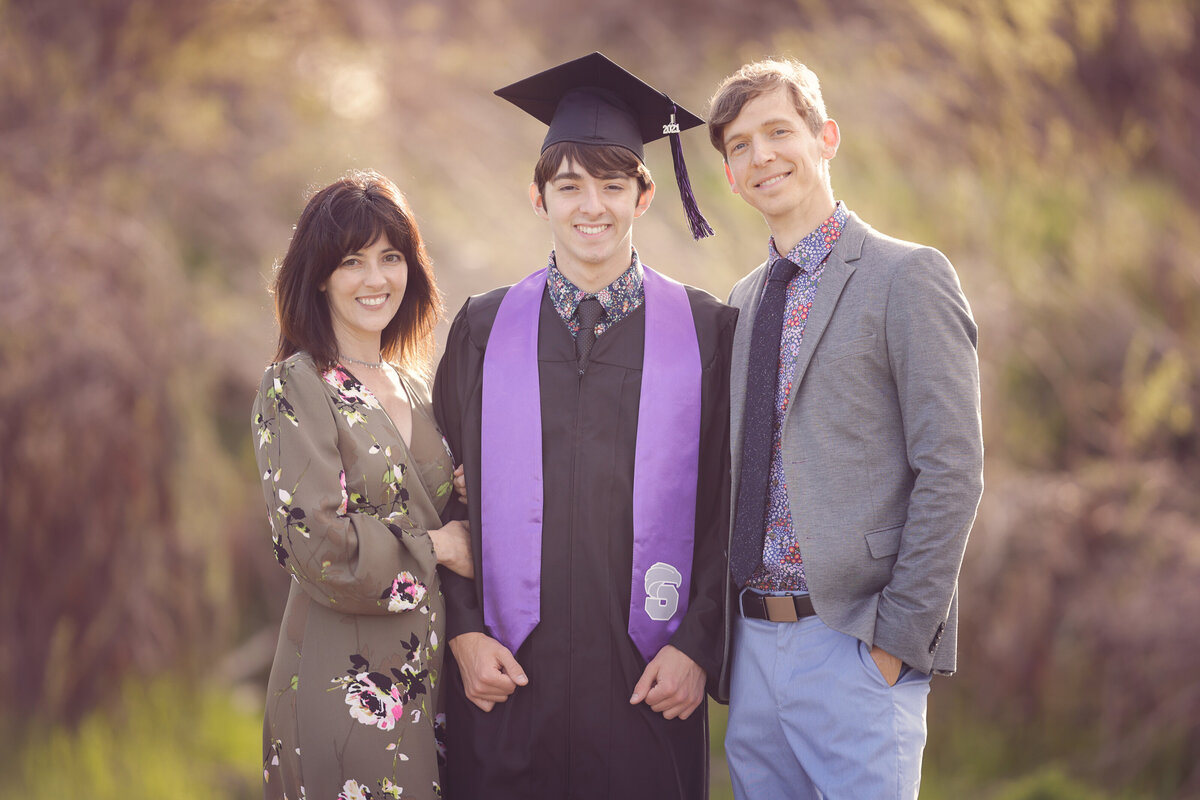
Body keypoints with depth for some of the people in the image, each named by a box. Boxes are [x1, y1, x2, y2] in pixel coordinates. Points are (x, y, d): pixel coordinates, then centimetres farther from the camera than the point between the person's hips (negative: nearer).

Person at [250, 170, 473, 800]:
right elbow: (316, 545, -17)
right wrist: (435, 547, -6)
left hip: (431, 679, 6)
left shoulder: (414, 390, 14)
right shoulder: (294, 388, -7)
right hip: (346, 691, -6)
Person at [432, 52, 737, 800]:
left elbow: (729, 507, 1)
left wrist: (697, 647, -6)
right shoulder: (484, 330, 7)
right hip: (507, 677, 1)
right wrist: (464, 631, -2)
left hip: (649, 682, -1)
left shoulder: (706, 331, 3)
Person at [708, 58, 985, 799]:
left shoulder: (907, 278, -5)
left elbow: (952, 472, -11)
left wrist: (897, 636, -14)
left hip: (853, 647, -6)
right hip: (753, 645, 6)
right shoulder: (741, 305, 15)